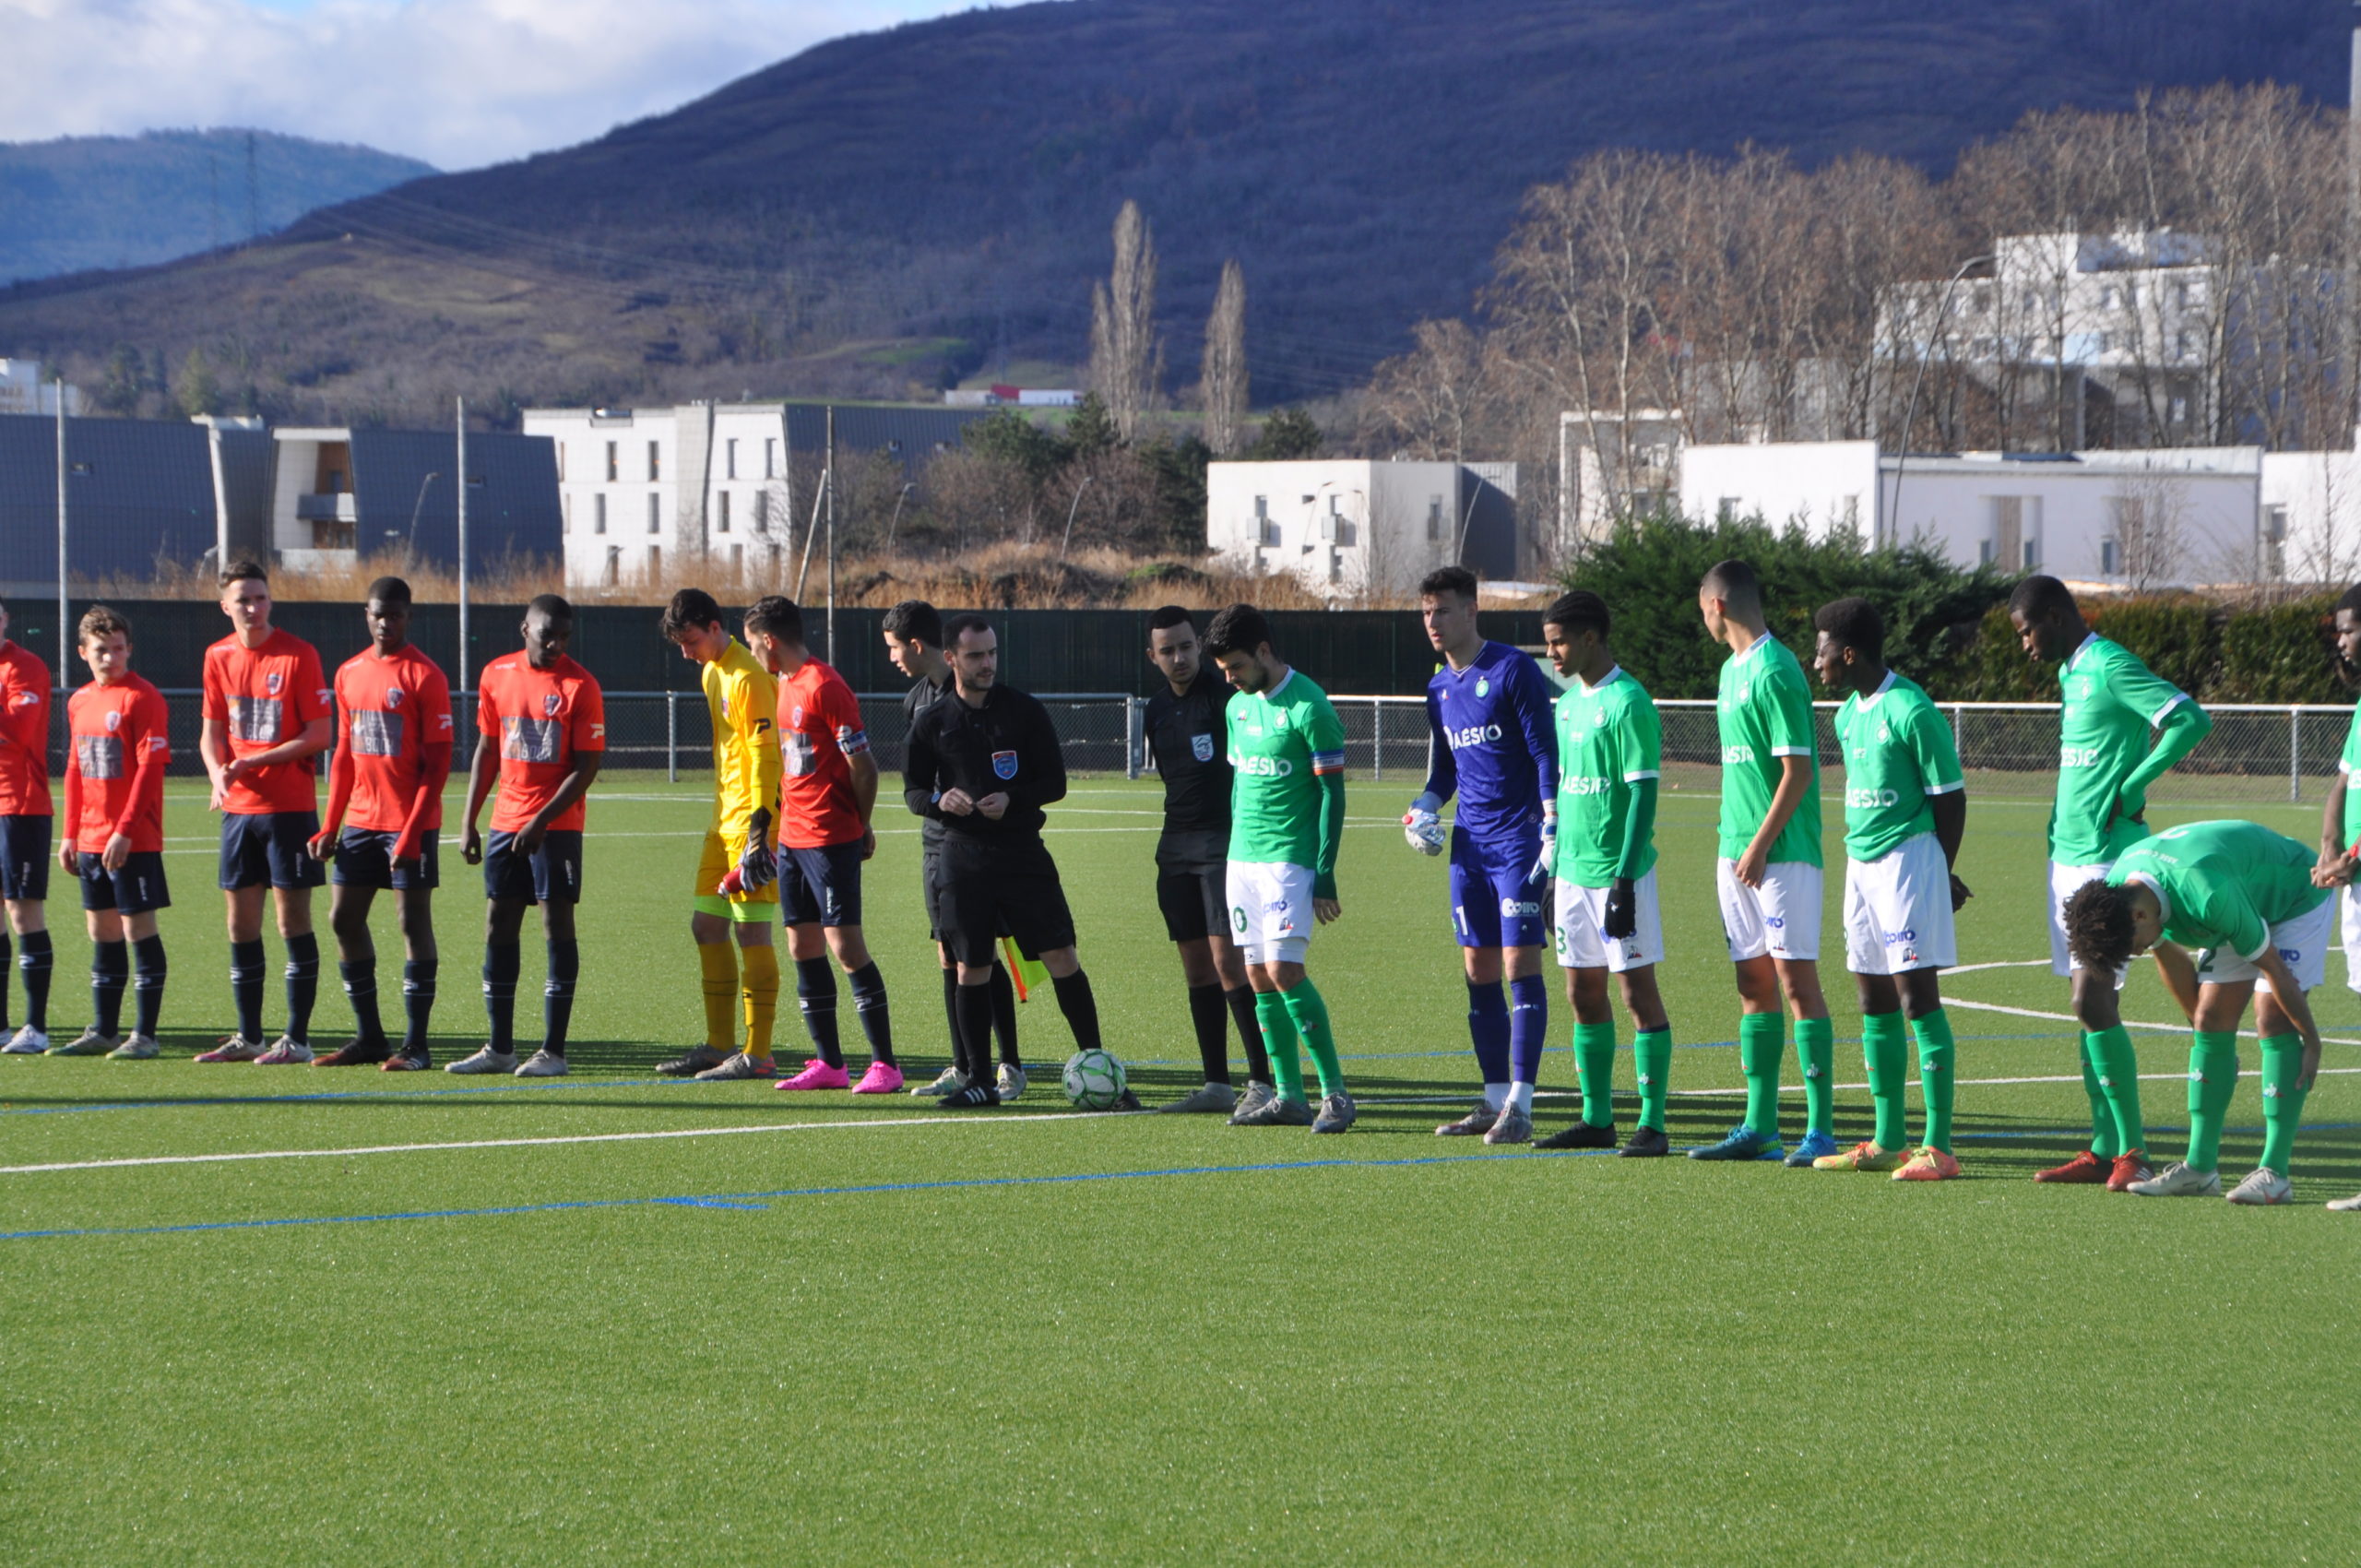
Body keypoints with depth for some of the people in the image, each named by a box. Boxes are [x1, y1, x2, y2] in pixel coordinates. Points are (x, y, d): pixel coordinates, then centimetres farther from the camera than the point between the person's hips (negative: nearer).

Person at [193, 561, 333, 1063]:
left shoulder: (298, 655, -8)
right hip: (238, 808, 5)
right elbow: (212, 730, 12)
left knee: (293, 919, -3)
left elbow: (321, 734, -9)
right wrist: (219, 772, -9)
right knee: (241, 923, 8)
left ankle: (297, 1038, 2)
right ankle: (248, 1037, 18)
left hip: (290, 807, -5)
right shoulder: (219, 657, 8)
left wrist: (257, 761, -15)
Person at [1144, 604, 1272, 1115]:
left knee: (1227, 961, -14)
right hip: (1175, 845, 8)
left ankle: (1263, 1082, -10)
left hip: (1224, 842, -8)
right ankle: (1216, 1085, 12)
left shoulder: (1225, 697, -10)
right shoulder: (1157, 710, 13)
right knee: (1196, 967, 7)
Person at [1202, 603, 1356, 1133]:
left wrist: (1325, 875, -13)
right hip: (1242, 862, 7)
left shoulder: (1307, 707, -11)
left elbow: (1332, 792, -10)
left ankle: (1336, 1093, -8)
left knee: (1283, 970, -15)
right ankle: (1288, 1096, 9)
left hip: (1290, 859, -7)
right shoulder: (1238, 707, 12)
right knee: (1259, 978, 4)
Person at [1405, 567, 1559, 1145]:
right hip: (1469, 847, 7)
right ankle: (1494, 1100, 13)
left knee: (1520, 964, -8)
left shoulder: (1512, 669, -7)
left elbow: (1546, 754, -9)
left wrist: (1551, 832, -15)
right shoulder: (1439, 688, 14)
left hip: (1518, 842, -7)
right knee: (1479, 972, 7)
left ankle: (1520, 1105, -9)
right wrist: (1421, 810, 3)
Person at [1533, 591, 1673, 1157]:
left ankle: (1652, 1123, -2)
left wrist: (1624, 880, -20)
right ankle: (1597, 1118, 16)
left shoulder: (1628, 702, -12)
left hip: (1619, 872, -8)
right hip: (1573, 870, 8)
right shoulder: (1569, 702, 13)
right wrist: (1552, 867, 19)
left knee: (1638, 990, -4)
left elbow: (1643, 794, -16)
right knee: (1583, 994, 9)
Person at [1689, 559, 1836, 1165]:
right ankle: (1759, 1126, 14)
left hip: (1782, 855, -9)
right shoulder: (1732, 670, 16)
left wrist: (1759, 844, -17)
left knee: (1796, 979, -9)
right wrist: (1731, 845, 17)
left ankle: (1821, 1130, -8)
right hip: (1739, 852, 9)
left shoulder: (1775, 671, -13)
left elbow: (1799, 768, -17)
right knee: (1754, 985, 10)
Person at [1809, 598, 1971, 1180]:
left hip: (1910, 858, -9)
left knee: (1917, 996, -11)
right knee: (1875, 1001, 10)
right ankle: (1888, 1141, 17)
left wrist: (1940, 872, -1)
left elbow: (1950, 797, -10)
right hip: (1861, 863, 9)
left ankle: (1938, 1147, -11)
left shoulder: (1910, 711, -14)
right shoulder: (1848, 714, 13)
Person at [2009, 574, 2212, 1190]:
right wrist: (2061, 827, 11)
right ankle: (2104, 1149, 11)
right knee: (2086, 1002, 8)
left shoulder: (2111, 667, -12)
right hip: (2068, 855, 9)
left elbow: (2191, 719, -22)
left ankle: (2133, 1151, -8)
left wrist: (2130, 788, -17)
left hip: (2105, 857, -9)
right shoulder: (2070, 673, 16)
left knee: (2093, 998, -12)